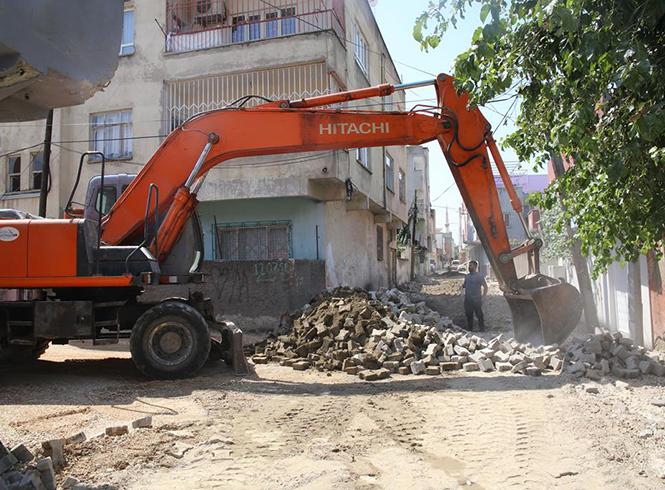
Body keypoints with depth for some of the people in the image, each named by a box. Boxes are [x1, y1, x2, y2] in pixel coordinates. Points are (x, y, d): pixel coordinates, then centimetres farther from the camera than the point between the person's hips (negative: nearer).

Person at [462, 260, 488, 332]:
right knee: (469, 315, 12)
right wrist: (461, 286, -3)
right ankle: (469, 330, 21)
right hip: (467, 299, 6)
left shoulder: (479, 276, -5)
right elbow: (464, 285, 21)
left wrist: (483, 296, -13)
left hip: (477, 299, -5)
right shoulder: (466, 276, 13)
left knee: (480, 315, -2)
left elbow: (485, 286, -5)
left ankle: (482, 330, 6)